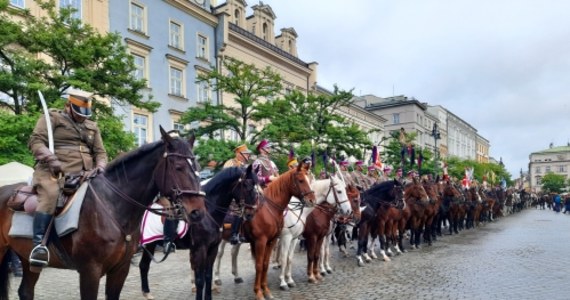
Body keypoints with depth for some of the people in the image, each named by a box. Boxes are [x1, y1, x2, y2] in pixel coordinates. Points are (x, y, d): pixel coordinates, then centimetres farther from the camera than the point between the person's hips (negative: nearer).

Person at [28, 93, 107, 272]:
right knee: (50, 194, -34)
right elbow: (36, 141, -2)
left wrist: (100, 166, -3)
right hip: (54, 171, -5)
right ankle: (39, 244, -32)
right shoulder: (52, 118, 10)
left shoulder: (92, 127, 23)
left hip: (84, 174, 5)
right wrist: (51, 159, -21)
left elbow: (100, 152, 20)